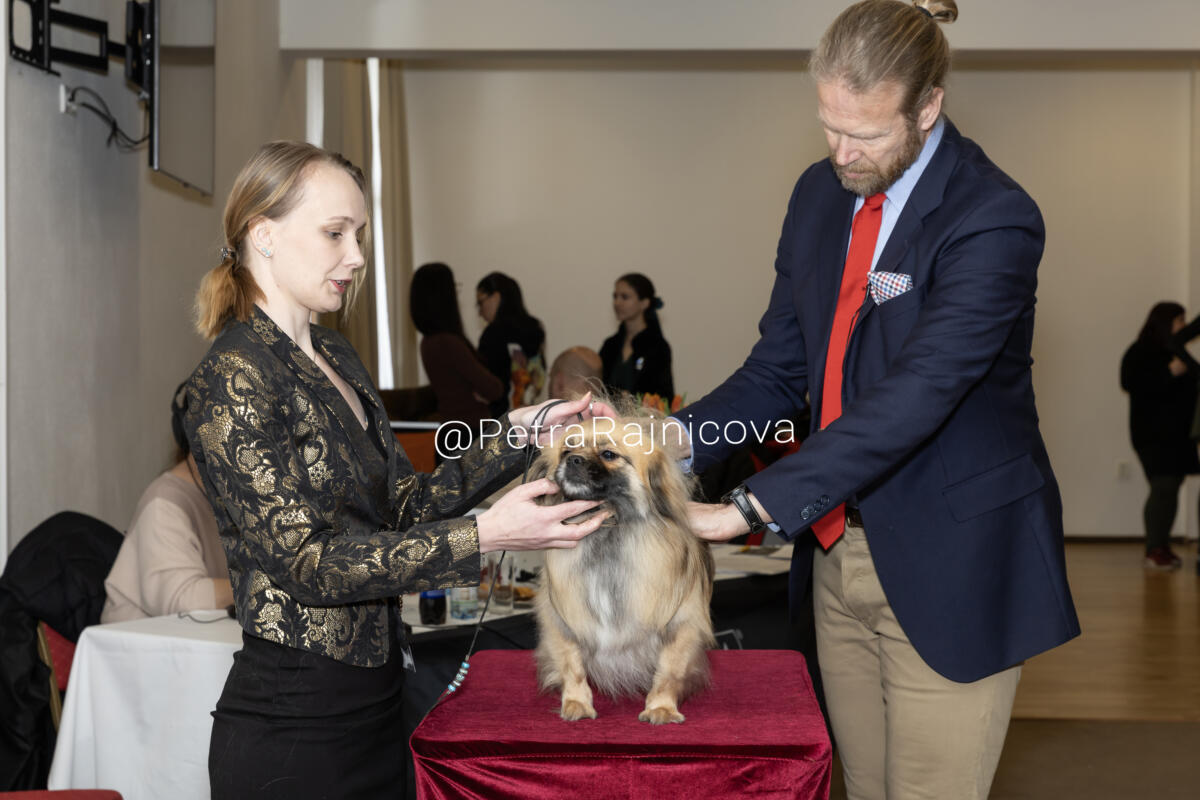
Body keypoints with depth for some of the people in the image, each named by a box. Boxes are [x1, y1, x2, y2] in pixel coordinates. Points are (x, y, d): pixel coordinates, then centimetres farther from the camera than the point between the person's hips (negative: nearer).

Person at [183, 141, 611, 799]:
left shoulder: (336, 360, 12)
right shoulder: (232, 380, -16)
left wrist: (522, 430, 3)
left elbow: (408, 505, 11)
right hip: (291, 726, -8)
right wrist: (483, 537, -28)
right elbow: (306, 560, -22)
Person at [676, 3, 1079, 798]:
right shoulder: (820, 193, 5)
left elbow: (914, 397, -28)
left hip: (948, 568, -6)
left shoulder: (993, 218, -18)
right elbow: (777, 370, 7)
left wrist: (750, 506, -33)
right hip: (839, 551, 6)